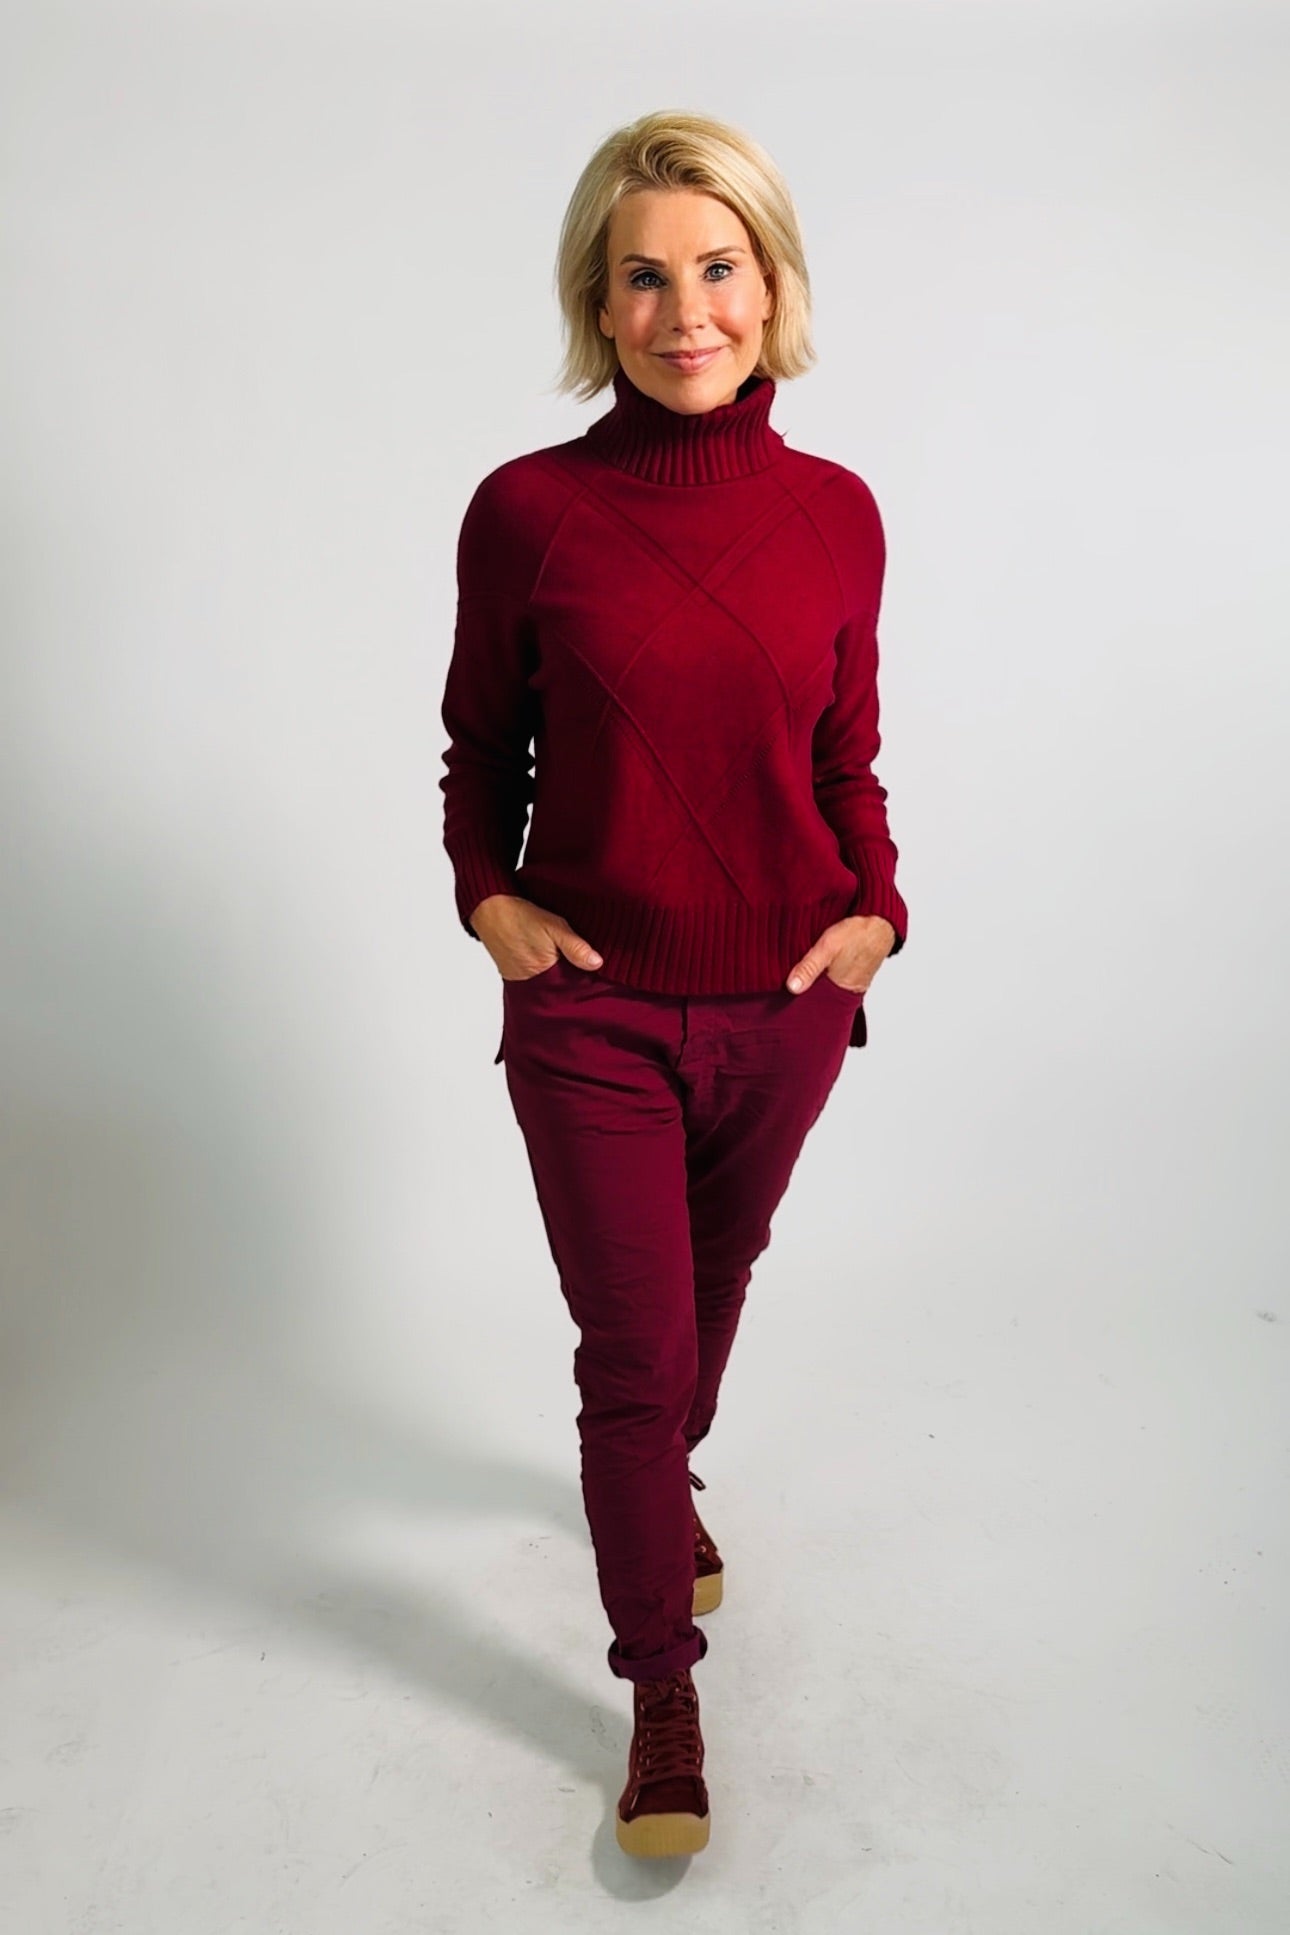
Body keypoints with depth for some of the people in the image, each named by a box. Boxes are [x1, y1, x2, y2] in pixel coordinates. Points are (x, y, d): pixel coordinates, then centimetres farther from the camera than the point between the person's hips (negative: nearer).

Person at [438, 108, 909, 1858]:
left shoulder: (835, 512, -2)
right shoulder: (527, 510, -8)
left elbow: (847, 754, 8)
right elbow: (480, 745, 4)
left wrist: (877, 908, -6)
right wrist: (487, 894, -10)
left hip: (788, 999, 3)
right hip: (593, 1008, -2)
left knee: (717, 1279, 23)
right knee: (633, 1345, 5)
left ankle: (665, 1482, 55)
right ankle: (663, 1692, 27)